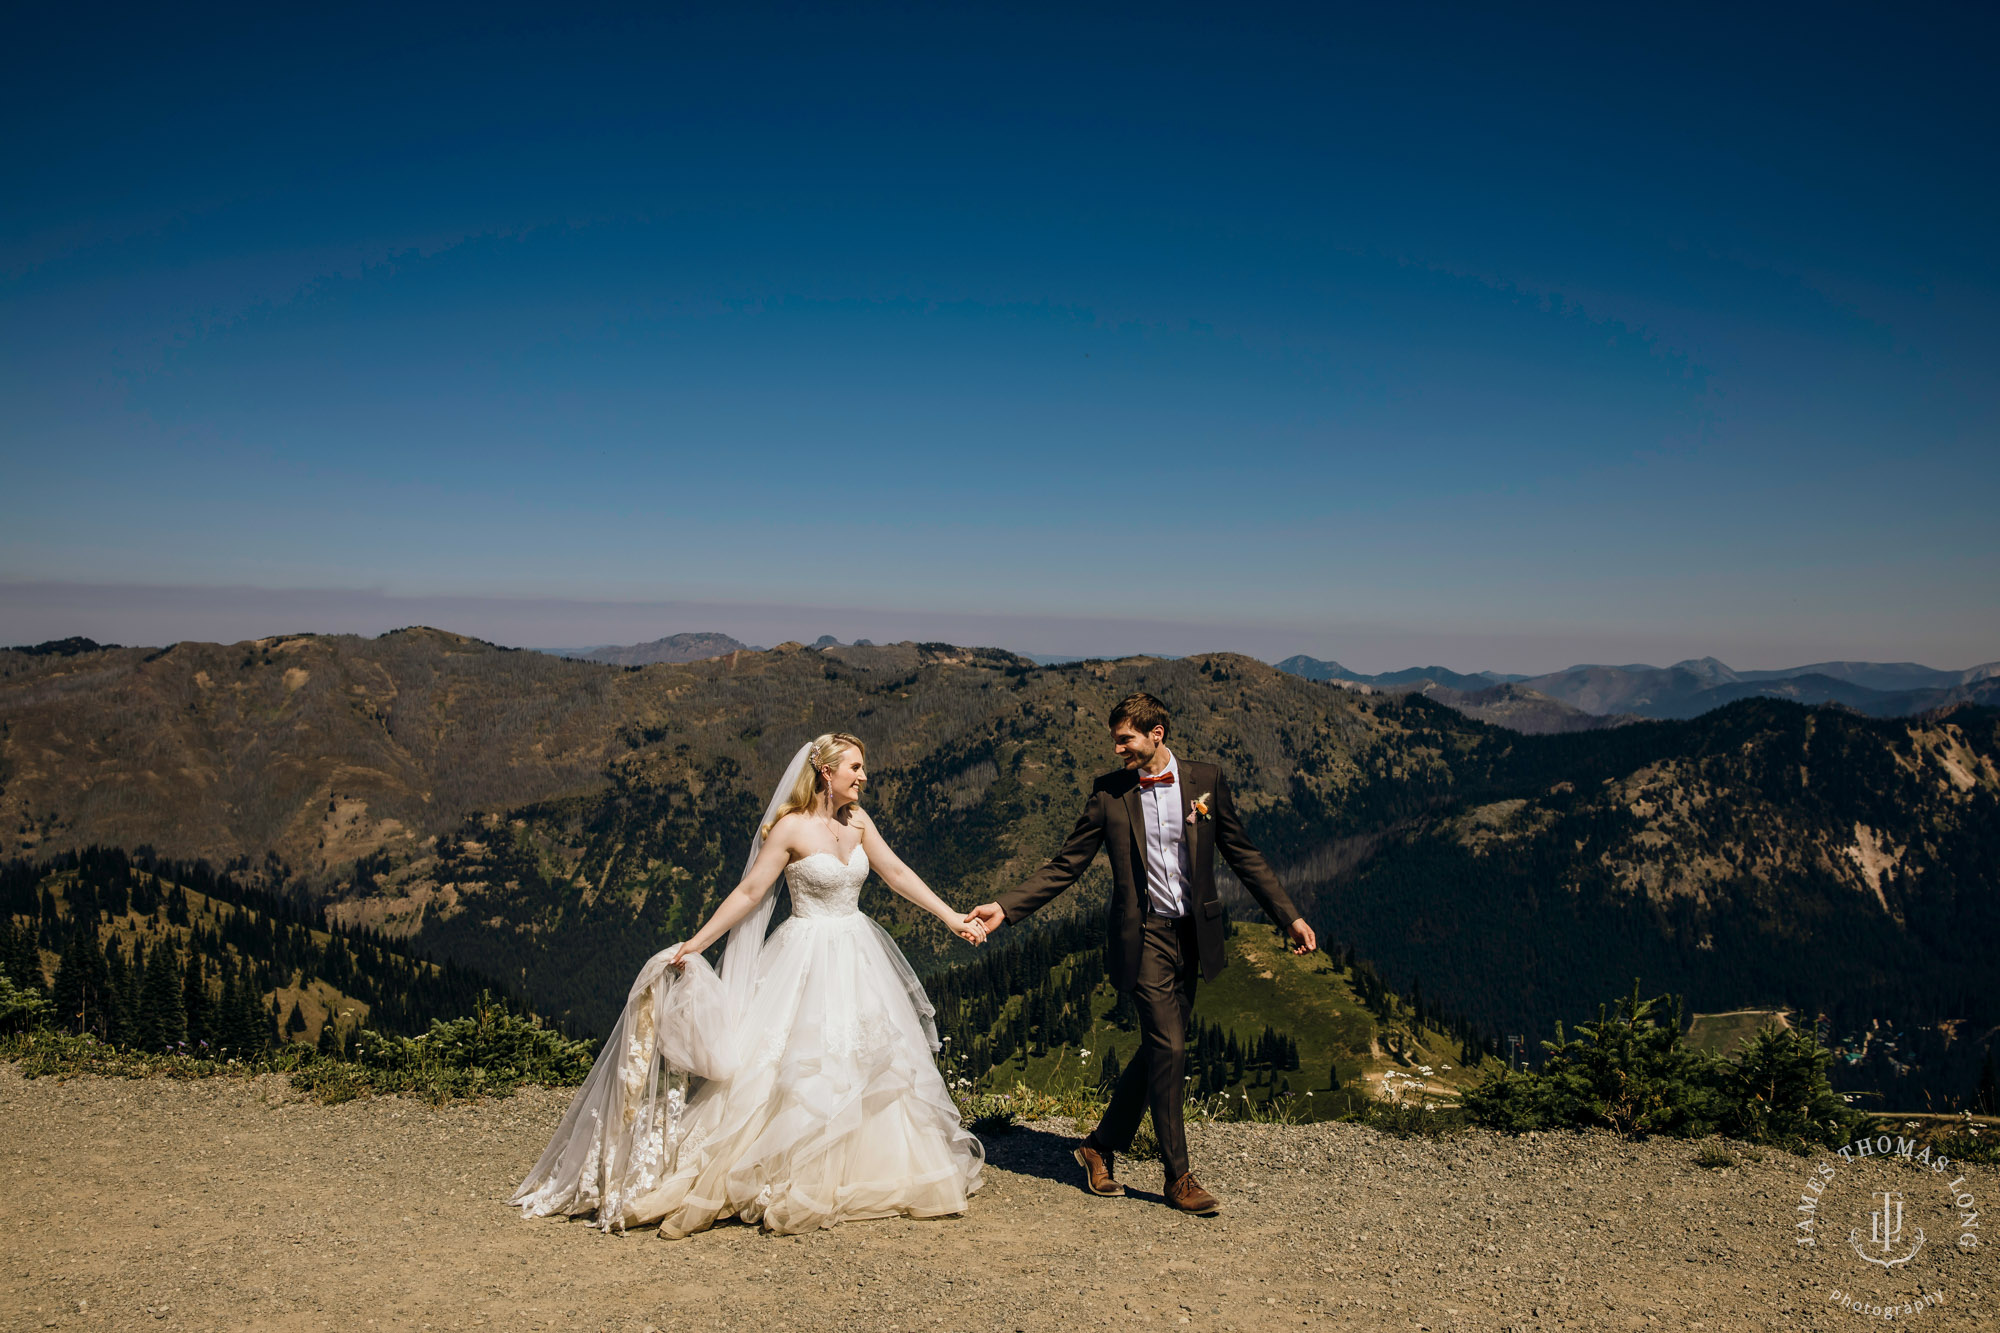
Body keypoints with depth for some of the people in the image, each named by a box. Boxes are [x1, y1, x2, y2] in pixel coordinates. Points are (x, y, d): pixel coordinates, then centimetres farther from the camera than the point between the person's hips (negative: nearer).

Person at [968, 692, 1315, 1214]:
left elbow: (1243, 855, 7)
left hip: (1193, 935, 3)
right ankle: (1178, 1176, 5)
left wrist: (1289, 916, 5)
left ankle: (1101, 1147, 27)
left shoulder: (1206, 780, 1)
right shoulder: (1108, 792, -2)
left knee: (1159, 1051, 10)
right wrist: (1006, 907, -9)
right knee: (1168, 1049, -9)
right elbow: (1066, 866, 0)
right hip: (1143, 936, -3)